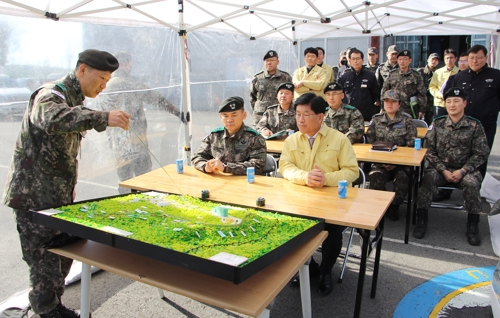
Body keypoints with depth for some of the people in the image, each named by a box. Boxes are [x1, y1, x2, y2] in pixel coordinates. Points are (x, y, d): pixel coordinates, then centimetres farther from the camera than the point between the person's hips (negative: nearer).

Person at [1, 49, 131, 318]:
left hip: (59, 197, 9)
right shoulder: (51, 93, -16)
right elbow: (50, 117, -41)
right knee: (45, 262, -1)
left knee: (64, 255, 15)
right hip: (34, 197, -9)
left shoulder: (74, 99, 15)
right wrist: (103, 118, -51)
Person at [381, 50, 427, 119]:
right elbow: (384, 91, 11)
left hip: (410, 111, -2)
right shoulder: (392, 74, 7)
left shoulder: (415, 75, 2)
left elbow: (421, 94, 3)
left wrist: (422, 110, -1)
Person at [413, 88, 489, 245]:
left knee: (471, 183, -30)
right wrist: (444, 170, -11)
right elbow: (430, 151, 0)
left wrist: (463, 171, -13)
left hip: (464, 169, 0)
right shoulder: (438, 124, 3)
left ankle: (473, 225, -10)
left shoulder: (474, 126, 0)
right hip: (440, 168, 1)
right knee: (429, 178, -29)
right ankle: (421, 218, -18)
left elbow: (481, 153, -1)